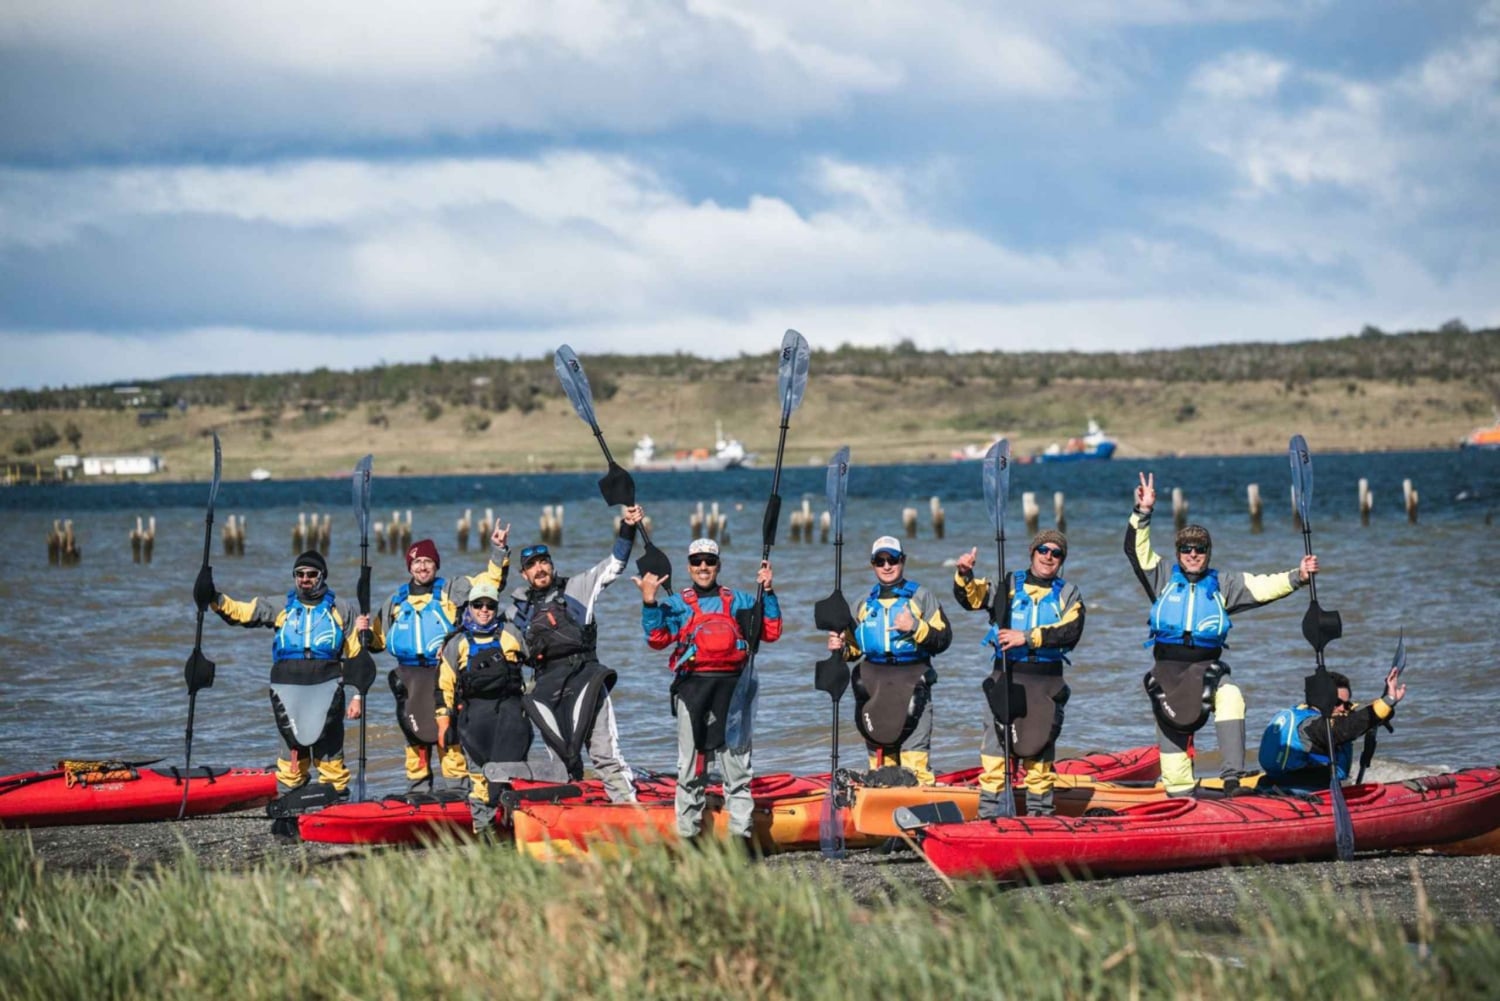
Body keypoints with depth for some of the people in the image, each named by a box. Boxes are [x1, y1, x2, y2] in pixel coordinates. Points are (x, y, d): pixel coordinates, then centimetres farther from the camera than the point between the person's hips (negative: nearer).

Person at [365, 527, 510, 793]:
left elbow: (492, 580, 2)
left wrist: (498, 550, -9)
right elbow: (378, 640, 23)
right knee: (415, 733, 6)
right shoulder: (397, 601, 17)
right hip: (410, 678, 4)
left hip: (444, 673, -3)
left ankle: (453, 786, -7)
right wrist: (366, 632, 2)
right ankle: (419, 788, 13)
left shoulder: (451, 590, 7)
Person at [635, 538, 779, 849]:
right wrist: (649, 602, -15)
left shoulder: (739, 601, 13)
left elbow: (770, 632, 4)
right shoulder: (675, 604, 10)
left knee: (736, 763, 1)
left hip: (732, 686, 0)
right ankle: (688, 834, 8)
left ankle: (742, 834, 5)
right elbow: (657, 639, -4)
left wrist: (767, 593, -2)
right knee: (690, 765, 3)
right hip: (692, 686, 0)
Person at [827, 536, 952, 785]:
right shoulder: (865, 605, 18)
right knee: (879, 753, 6)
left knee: (915, 756, -13)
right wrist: (840, 648, 2)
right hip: (874, 684, 5)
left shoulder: (921, 597, 5)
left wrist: (915, 627, -17)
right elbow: (854, 648, 23)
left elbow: (943, 638, -3)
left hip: (912, 683, -5)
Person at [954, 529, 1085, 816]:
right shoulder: (1008, 585, 10)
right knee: (996, 743, -5)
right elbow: (972, 598, -2)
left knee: (1040, 748, 7)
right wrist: (964, 576, -23)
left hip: (1047, 683, 1)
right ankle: (989, 814, -3)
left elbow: (1070, 632, -9)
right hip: (1007, 677, -1)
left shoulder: (1069, 595, 9)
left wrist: (1027, 637, -19)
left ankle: (1039, 812, 15)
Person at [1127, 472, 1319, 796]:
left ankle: (1232, 776, -33)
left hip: (1208, 667, -1)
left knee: (1230, 698, -29)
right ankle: (1179, 794, 12)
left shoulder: (1223, 584, 10)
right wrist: (1143, 512, -13)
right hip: (1167, 668, 1)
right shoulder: (1163, 577, 8)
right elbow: (1136, 550, -1)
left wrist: (1296, 577, -12)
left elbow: (1263, 587, 2)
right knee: (1171, 732, 0)